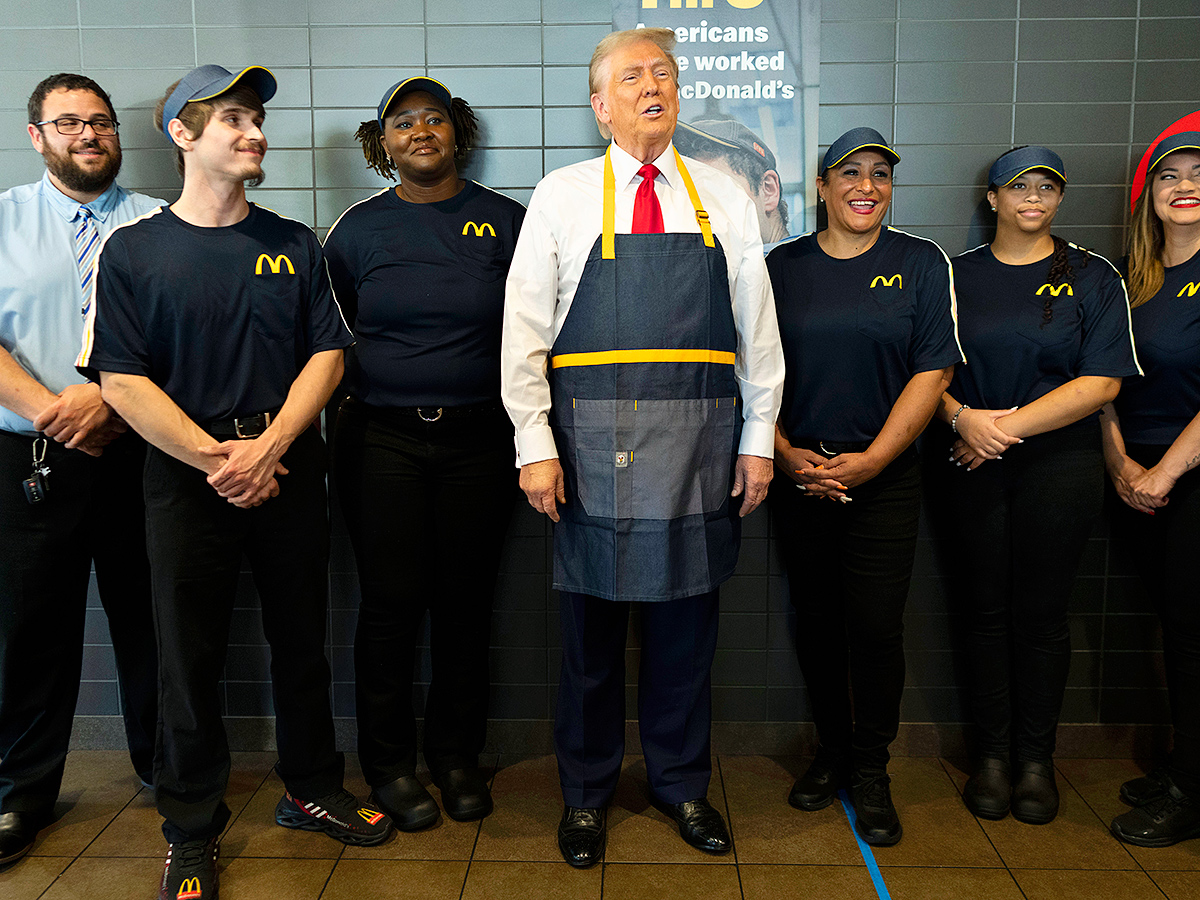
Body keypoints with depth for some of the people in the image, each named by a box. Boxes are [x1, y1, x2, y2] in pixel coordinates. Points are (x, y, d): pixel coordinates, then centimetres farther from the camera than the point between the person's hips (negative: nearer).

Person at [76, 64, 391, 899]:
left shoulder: (295, 244, 8)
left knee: (303, 638, 11)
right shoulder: (133, 249, 0)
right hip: (187, 476, -2)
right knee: (190, 653, 6)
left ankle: (313, 789, 31)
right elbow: (123, 380, -6)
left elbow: (327, 354, 2)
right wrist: (216, 459, -13)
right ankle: (192, 831, 23)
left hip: (290, 469, 3)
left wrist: (269, 447, -11)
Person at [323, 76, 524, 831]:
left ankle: (458, 756, 25)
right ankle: (390, 764, 20)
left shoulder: (505, 221, 5)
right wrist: (341, 404, 4)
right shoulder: (358, 229, 7)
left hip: (480, 441, 0)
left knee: (466, 601, 7)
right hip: (383, 442, 0)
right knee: (392, 602, 2)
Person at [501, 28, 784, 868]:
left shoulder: (725, 198, 10)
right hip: (592, 443, -1)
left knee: (687, 619, 11)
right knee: (592, 620, 8)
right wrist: (535, 445, -6)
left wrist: (758, 440, 4)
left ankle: (682, 782, 31)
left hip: (700, 445, 2)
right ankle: (586, 790, 28)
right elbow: (524, 331, 0)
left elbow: (758, 328, 9)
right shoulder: (562, 196, 4)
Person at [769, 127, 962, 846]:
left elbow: (932, 372, -5)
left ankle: (871, 768, 18)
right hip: (800, 476, 2)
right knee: (816, 621, 9)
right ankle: (832, 750, 28)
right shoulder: (783, 266, 7)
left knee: (877, 627, -2)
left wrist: (870, 461, -12)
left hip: (885, 481, -2)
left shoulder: (923, 263, 2)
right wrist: (785, 453, -6)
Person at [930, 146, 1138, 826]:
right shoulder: (957, 276, 8)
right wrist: (962, 417, -15)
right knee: (987, 611, 6)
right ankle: (993, 753, 19)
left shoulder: (1094, 278, 3)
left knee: (1042, 613, 4)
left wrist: (1008, 424, -14)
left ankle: (1037, 758, 19)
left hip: (1060, 466, -1)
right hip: (974, 467, 1)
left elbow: (1101, 382, -6)